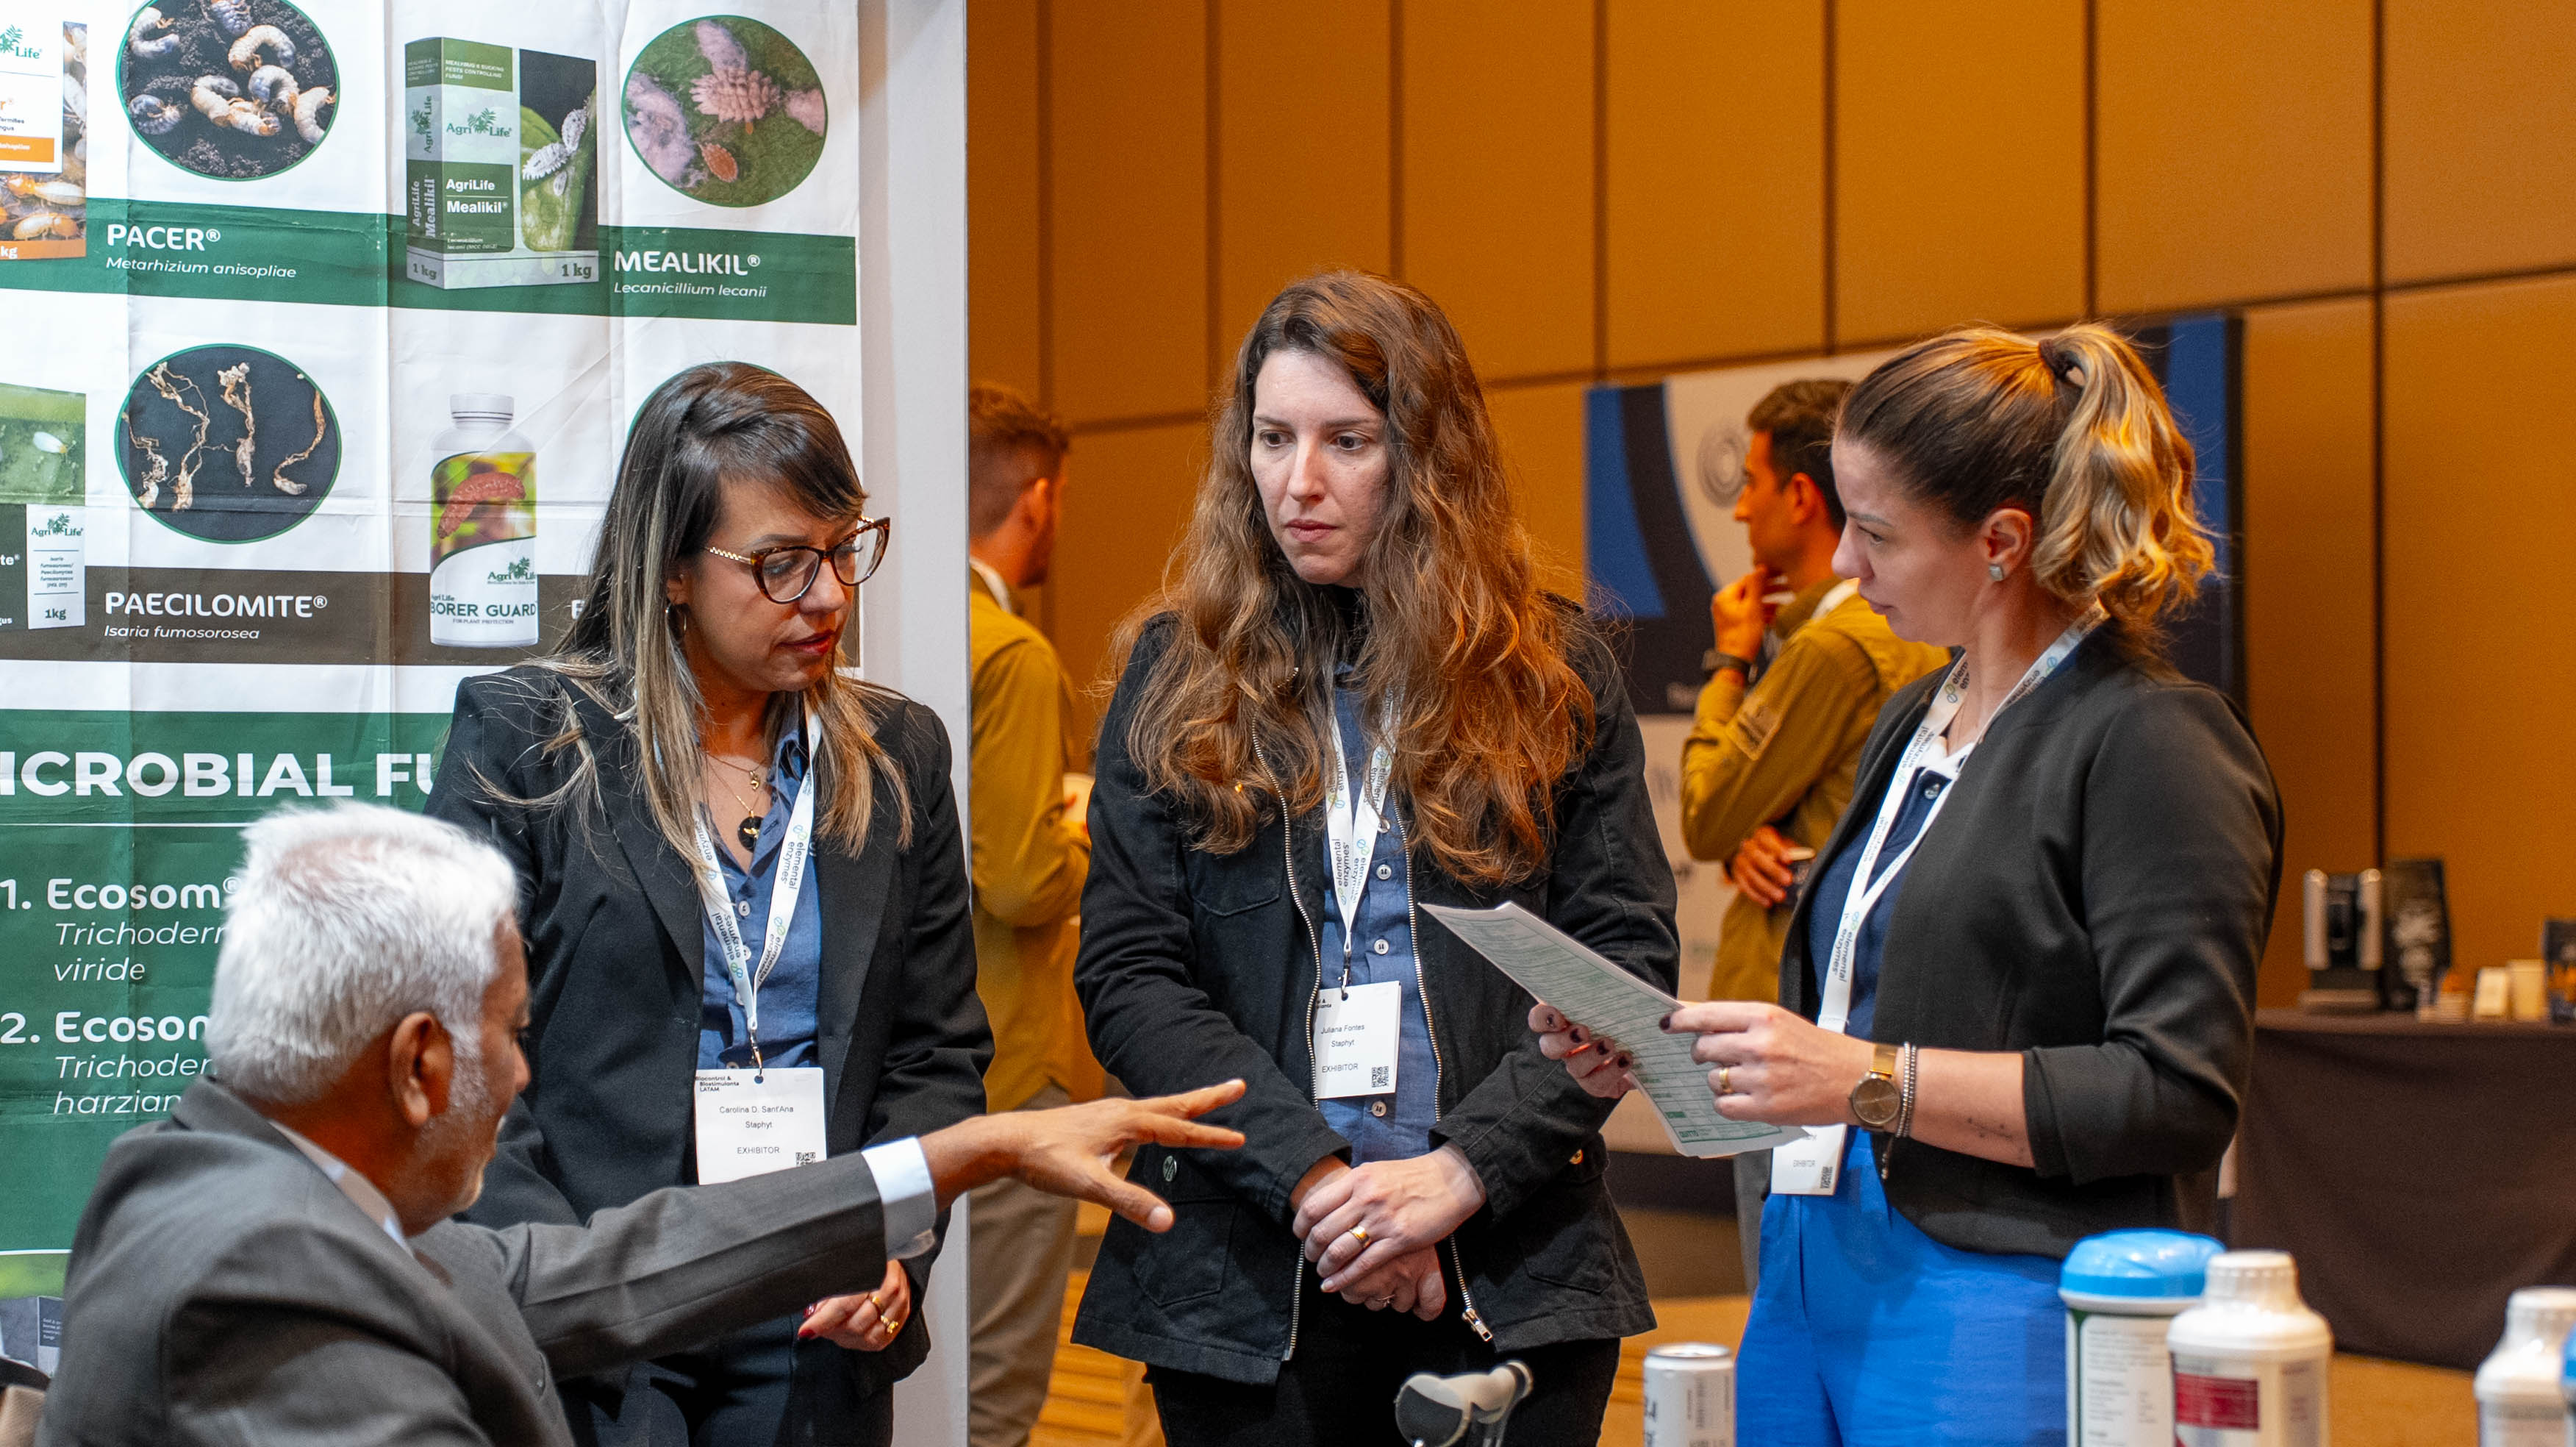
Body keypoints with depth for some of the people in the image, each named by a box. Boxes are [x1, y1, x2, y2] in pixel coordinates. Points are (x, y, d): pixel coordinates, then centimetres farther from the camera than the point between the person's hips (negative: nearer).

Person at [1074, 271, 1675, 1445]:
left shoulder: (1553, 677, 5)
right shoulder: (1178, 673, 5)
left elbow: (1629, 958, 0)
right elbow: (1128, 981, -2)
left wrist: (1461, 1172, -12)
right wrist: (1312, 1177, -13)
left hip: (1509, 1281, 0)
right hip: (1246, 1284, 0)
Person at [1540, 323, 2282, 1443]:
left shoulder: (2152, 744, -11)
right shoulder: (1911, 724, 18)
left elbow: (2179, 1092, -19)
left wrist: (1866, 1081, -21)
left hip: (1992, 1323, -8)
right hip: (1809, 1283, 8)